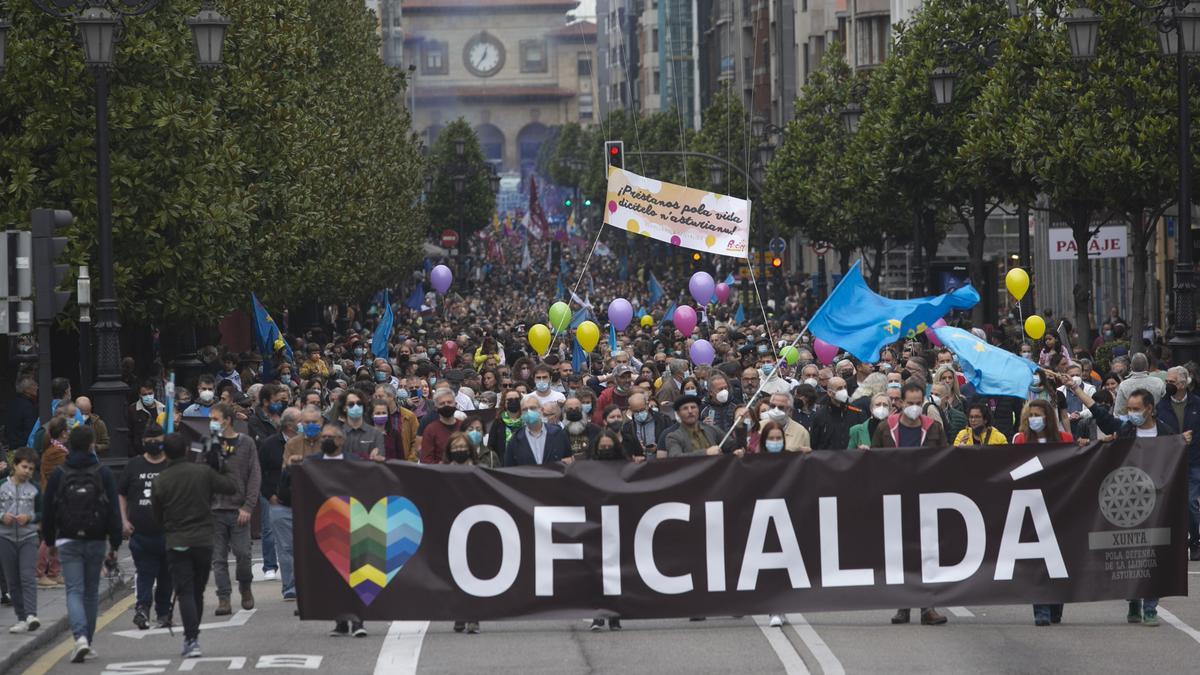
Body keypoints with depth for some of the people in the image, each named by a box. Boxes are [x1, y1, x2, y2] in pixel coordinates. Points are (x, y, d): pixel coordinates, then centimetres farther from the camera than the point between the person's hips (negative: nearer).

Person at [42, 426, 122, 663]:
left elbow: (48, 511, 5)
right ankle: (87, 642, 16)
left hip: (68, 542, 0)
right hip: (96, 542, 0)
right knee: (91, 592, 12)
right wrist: (115, 541, 0)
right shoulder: (103, 474, -2)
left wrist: (50, 541, 15)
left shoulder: (58, 474, 1)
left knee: (74, 591, -2)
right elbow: (114, 510, -4)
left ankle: (80, 637, -24)